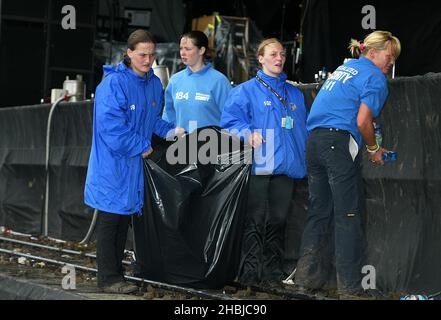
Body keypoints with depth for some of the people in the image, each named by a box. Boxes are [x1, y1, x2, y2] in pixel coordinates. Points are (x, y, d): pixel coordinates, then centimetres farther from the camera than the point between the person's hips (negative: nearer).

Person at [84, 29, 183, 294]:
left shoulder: (155, 84, 8)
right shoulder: (113, 83, -17)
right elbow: (111, 126, -21)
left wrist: (170, 131, 2)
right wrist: (142, 147, -15)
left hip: (135, 163, 8)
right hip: (112, 164, -7)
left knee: (124, 219, 14)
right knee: (110, 220, -1)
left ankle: (116, 272, 23)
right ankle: (109, 278, 5)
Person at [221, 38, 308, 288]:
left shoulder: (295, 94, 19)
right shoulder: (246, 90, 3)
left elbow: (303, 130, 22)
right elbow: (230, 119, -8)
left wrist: (303, 161, 14)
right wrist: (247, 134, -25)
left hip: (287, 167, 5)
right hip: (258, 166, -5)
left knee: (278, 221, 8)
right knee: (255, 220, -5)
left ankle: (274, 272, 15)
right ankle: (250, 272, 0)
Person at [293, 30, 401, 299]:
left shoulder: (343, 68, 24)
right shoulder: (375, 78, -2)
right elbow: (363, 121, -11)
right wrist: (373, 149, 4)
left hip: (314, 140, 8)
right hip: (340, 142, -8)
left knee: (319, 211, 14)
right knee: (349, 216, -5)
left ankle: (309, 277, 16)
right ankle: (350, 288, -4)